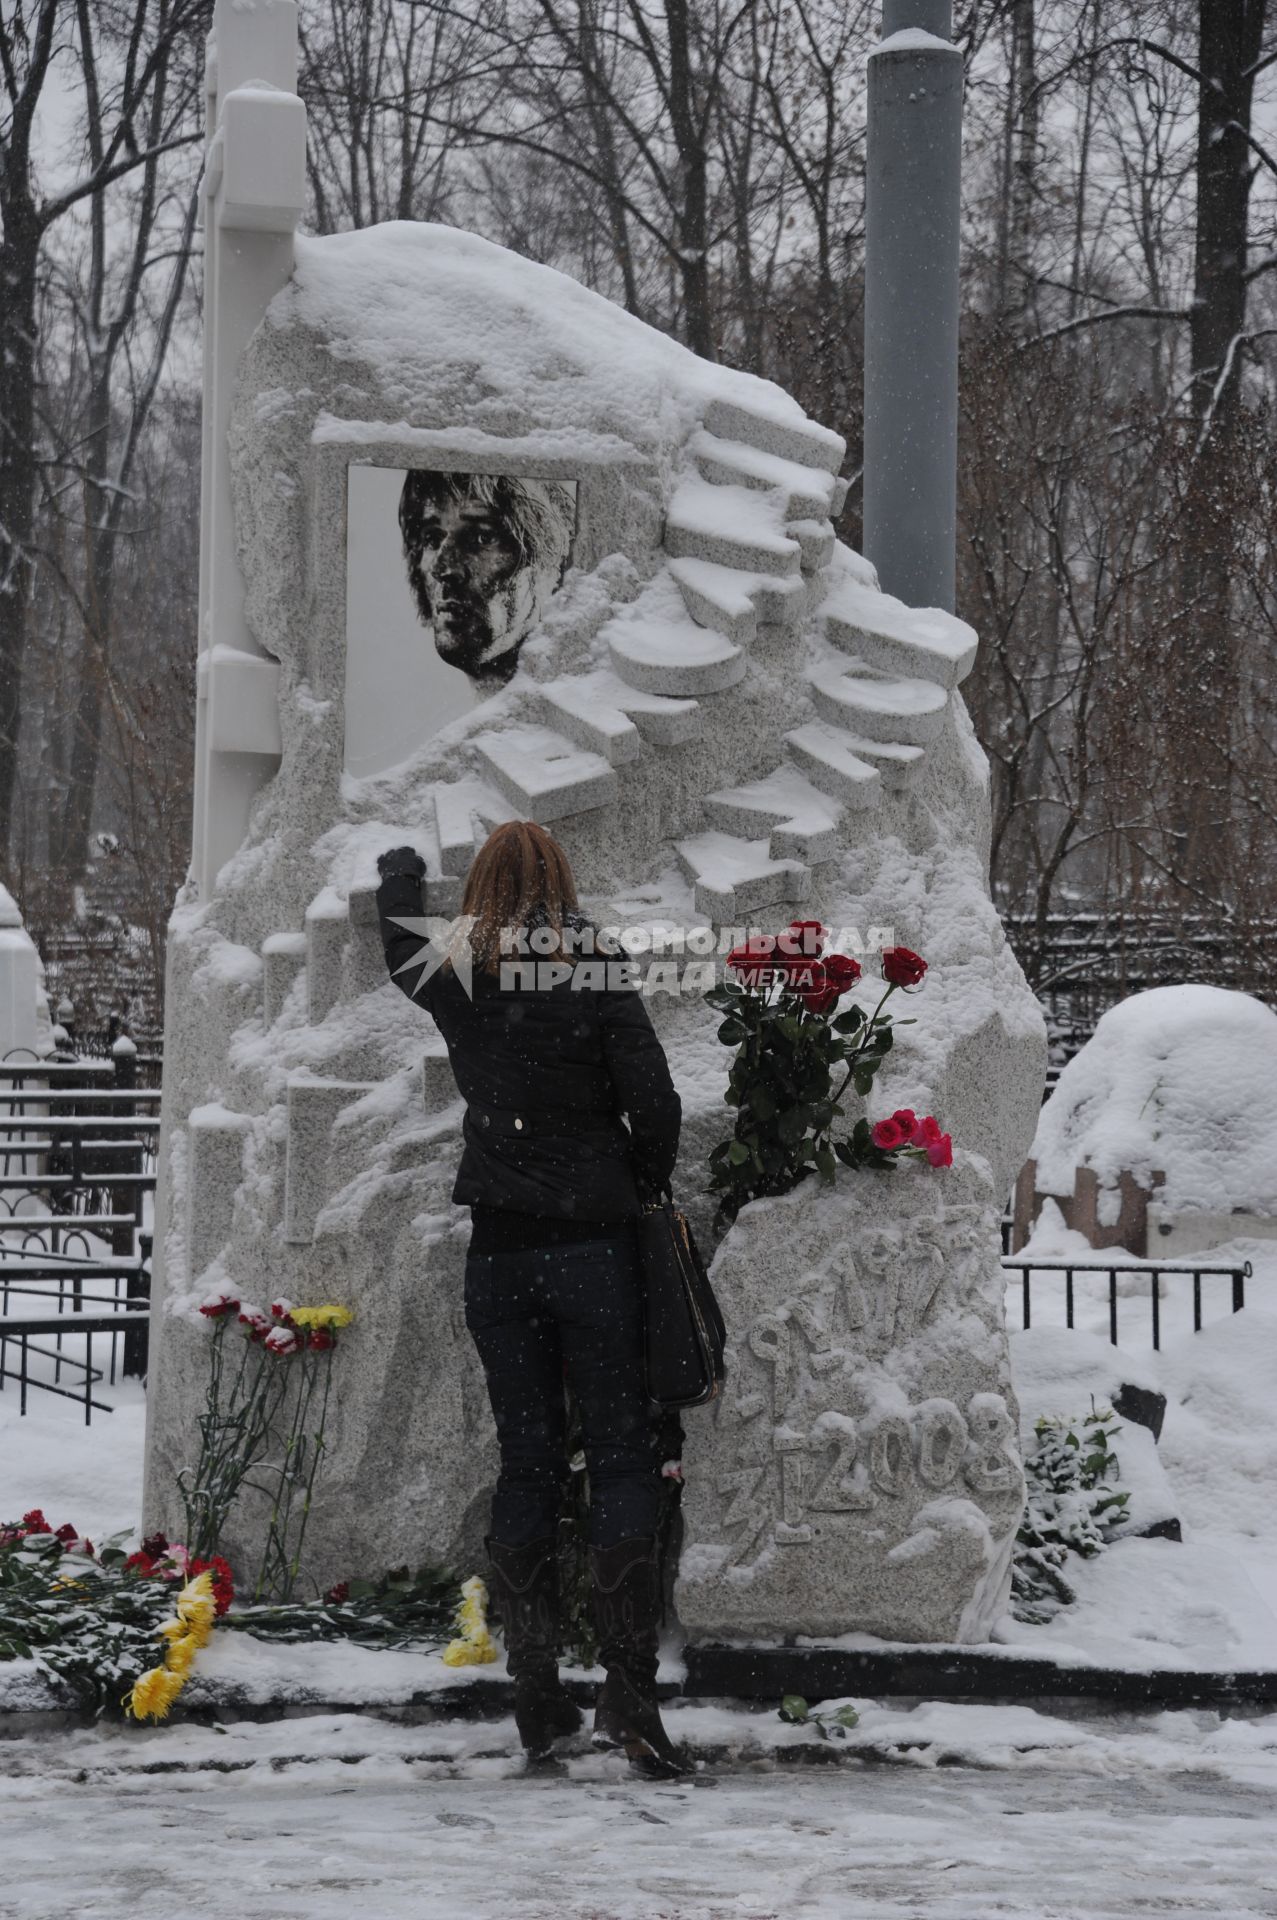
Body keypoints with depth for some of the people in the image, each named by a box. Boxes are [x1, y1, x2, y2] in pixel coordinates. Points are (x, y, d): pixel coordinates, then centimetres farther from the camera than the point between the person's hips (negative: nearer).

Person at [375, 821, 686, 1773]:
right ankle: (628, 1687, -9)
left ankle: (537, 1695, 11)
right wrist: (645, 1188, 7)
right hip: (593, 1244, -3)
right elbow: (656, 1102, -13)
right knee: (623, 1454, 0)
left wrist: (401, 870, 47)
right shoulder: (597, 979, -7)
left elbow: (400, 945, 26)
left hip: (499, 1252, 3)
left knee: (526, 1462, 9)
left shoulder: (457, 983, 4)